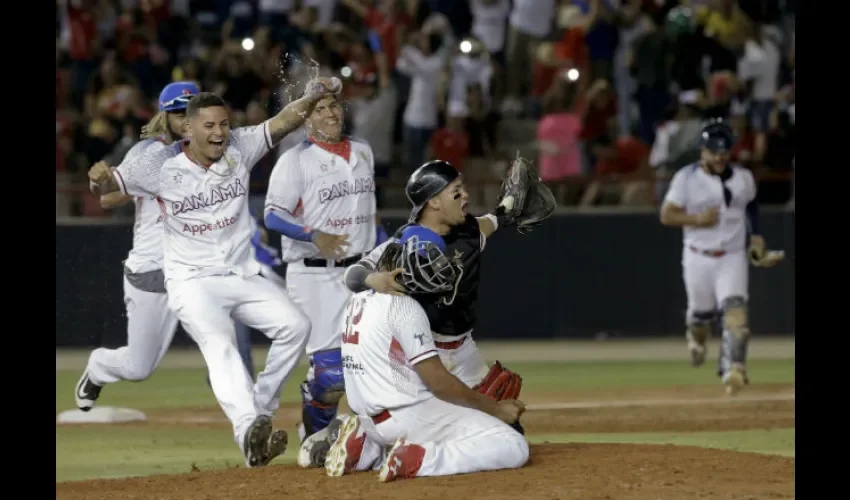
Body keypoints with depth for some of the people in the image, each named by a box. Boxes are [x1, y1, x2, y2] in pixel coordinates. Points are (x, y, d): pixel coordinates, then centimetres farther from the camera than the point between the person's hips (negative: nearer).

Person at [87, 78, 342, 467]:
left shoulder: (239, 148, 1)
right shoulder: (163, 167, -7)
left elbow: (284, 121, -7)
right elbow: (113, 183, -12)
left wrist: (311, 98, -27)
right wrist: (100, 179, -37)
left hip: (243, 276, 5)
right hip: (193, 283, -5)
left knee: (294, 324, -12)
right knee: (220, 347, -27)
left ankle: (260, 409, 2)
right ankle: (249, 430, -49)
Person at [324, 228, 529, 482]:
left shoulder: (358, 301, 14)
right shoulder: (404, 306, -12)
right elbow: (438, 382, -14)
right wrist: (496, 408, -5)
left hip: (371, 420, 9)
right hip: (410, 415, -9)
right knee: (513, 449, -13)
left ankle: (363, 448, 11)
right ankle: (417, 461, -19)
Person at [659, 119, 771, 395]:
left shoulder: (743, 178, 3)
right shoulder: (686, 178, -7)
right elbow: (666, 215, -7)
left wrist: (755, 234, 11)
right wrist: (697, 219, -21)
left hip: (733, 258, 1)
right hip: (698, 258, -1)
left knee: (735, 311, -18)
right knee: (702, 312, 13)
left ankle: (733, 369, -20)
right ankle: (697, 334, 49)